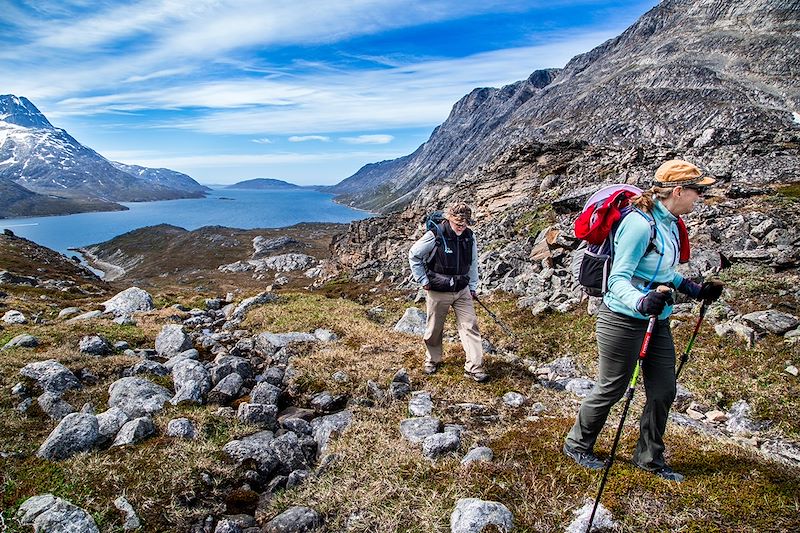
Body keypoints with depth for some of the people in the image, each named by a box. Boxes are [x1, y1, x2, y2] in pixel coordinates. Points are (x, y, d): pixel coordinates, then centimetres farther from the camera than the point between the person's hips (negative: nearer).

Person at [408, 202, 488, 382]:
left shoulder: (470, 237, -2)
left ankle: (474, 367, 4)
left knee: (470, 326, -3)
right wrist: (423, 280, -8)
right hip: (438, 293, -3)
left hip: (462, 291, 3)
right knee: (434, 329, 11)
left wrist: (472, 287, 11)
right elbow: (413, 255, -6)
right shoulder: (434, 236, -16)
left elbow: (473, 264, 12)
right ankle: (432, 360, 34)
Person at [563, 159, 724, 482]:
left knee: (663, 391, 14)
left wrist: (696, 290, 16)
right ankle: (577, 445, 29)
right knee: (610, 390, 6)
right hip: (624, 320, -9)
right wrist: (641, 302, -42)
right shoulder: (640, 223, -22)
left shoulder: (669, 223, 6)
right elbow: (618, 279, -25)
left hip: (657, 321, 9)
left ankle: (649, 458, 33)